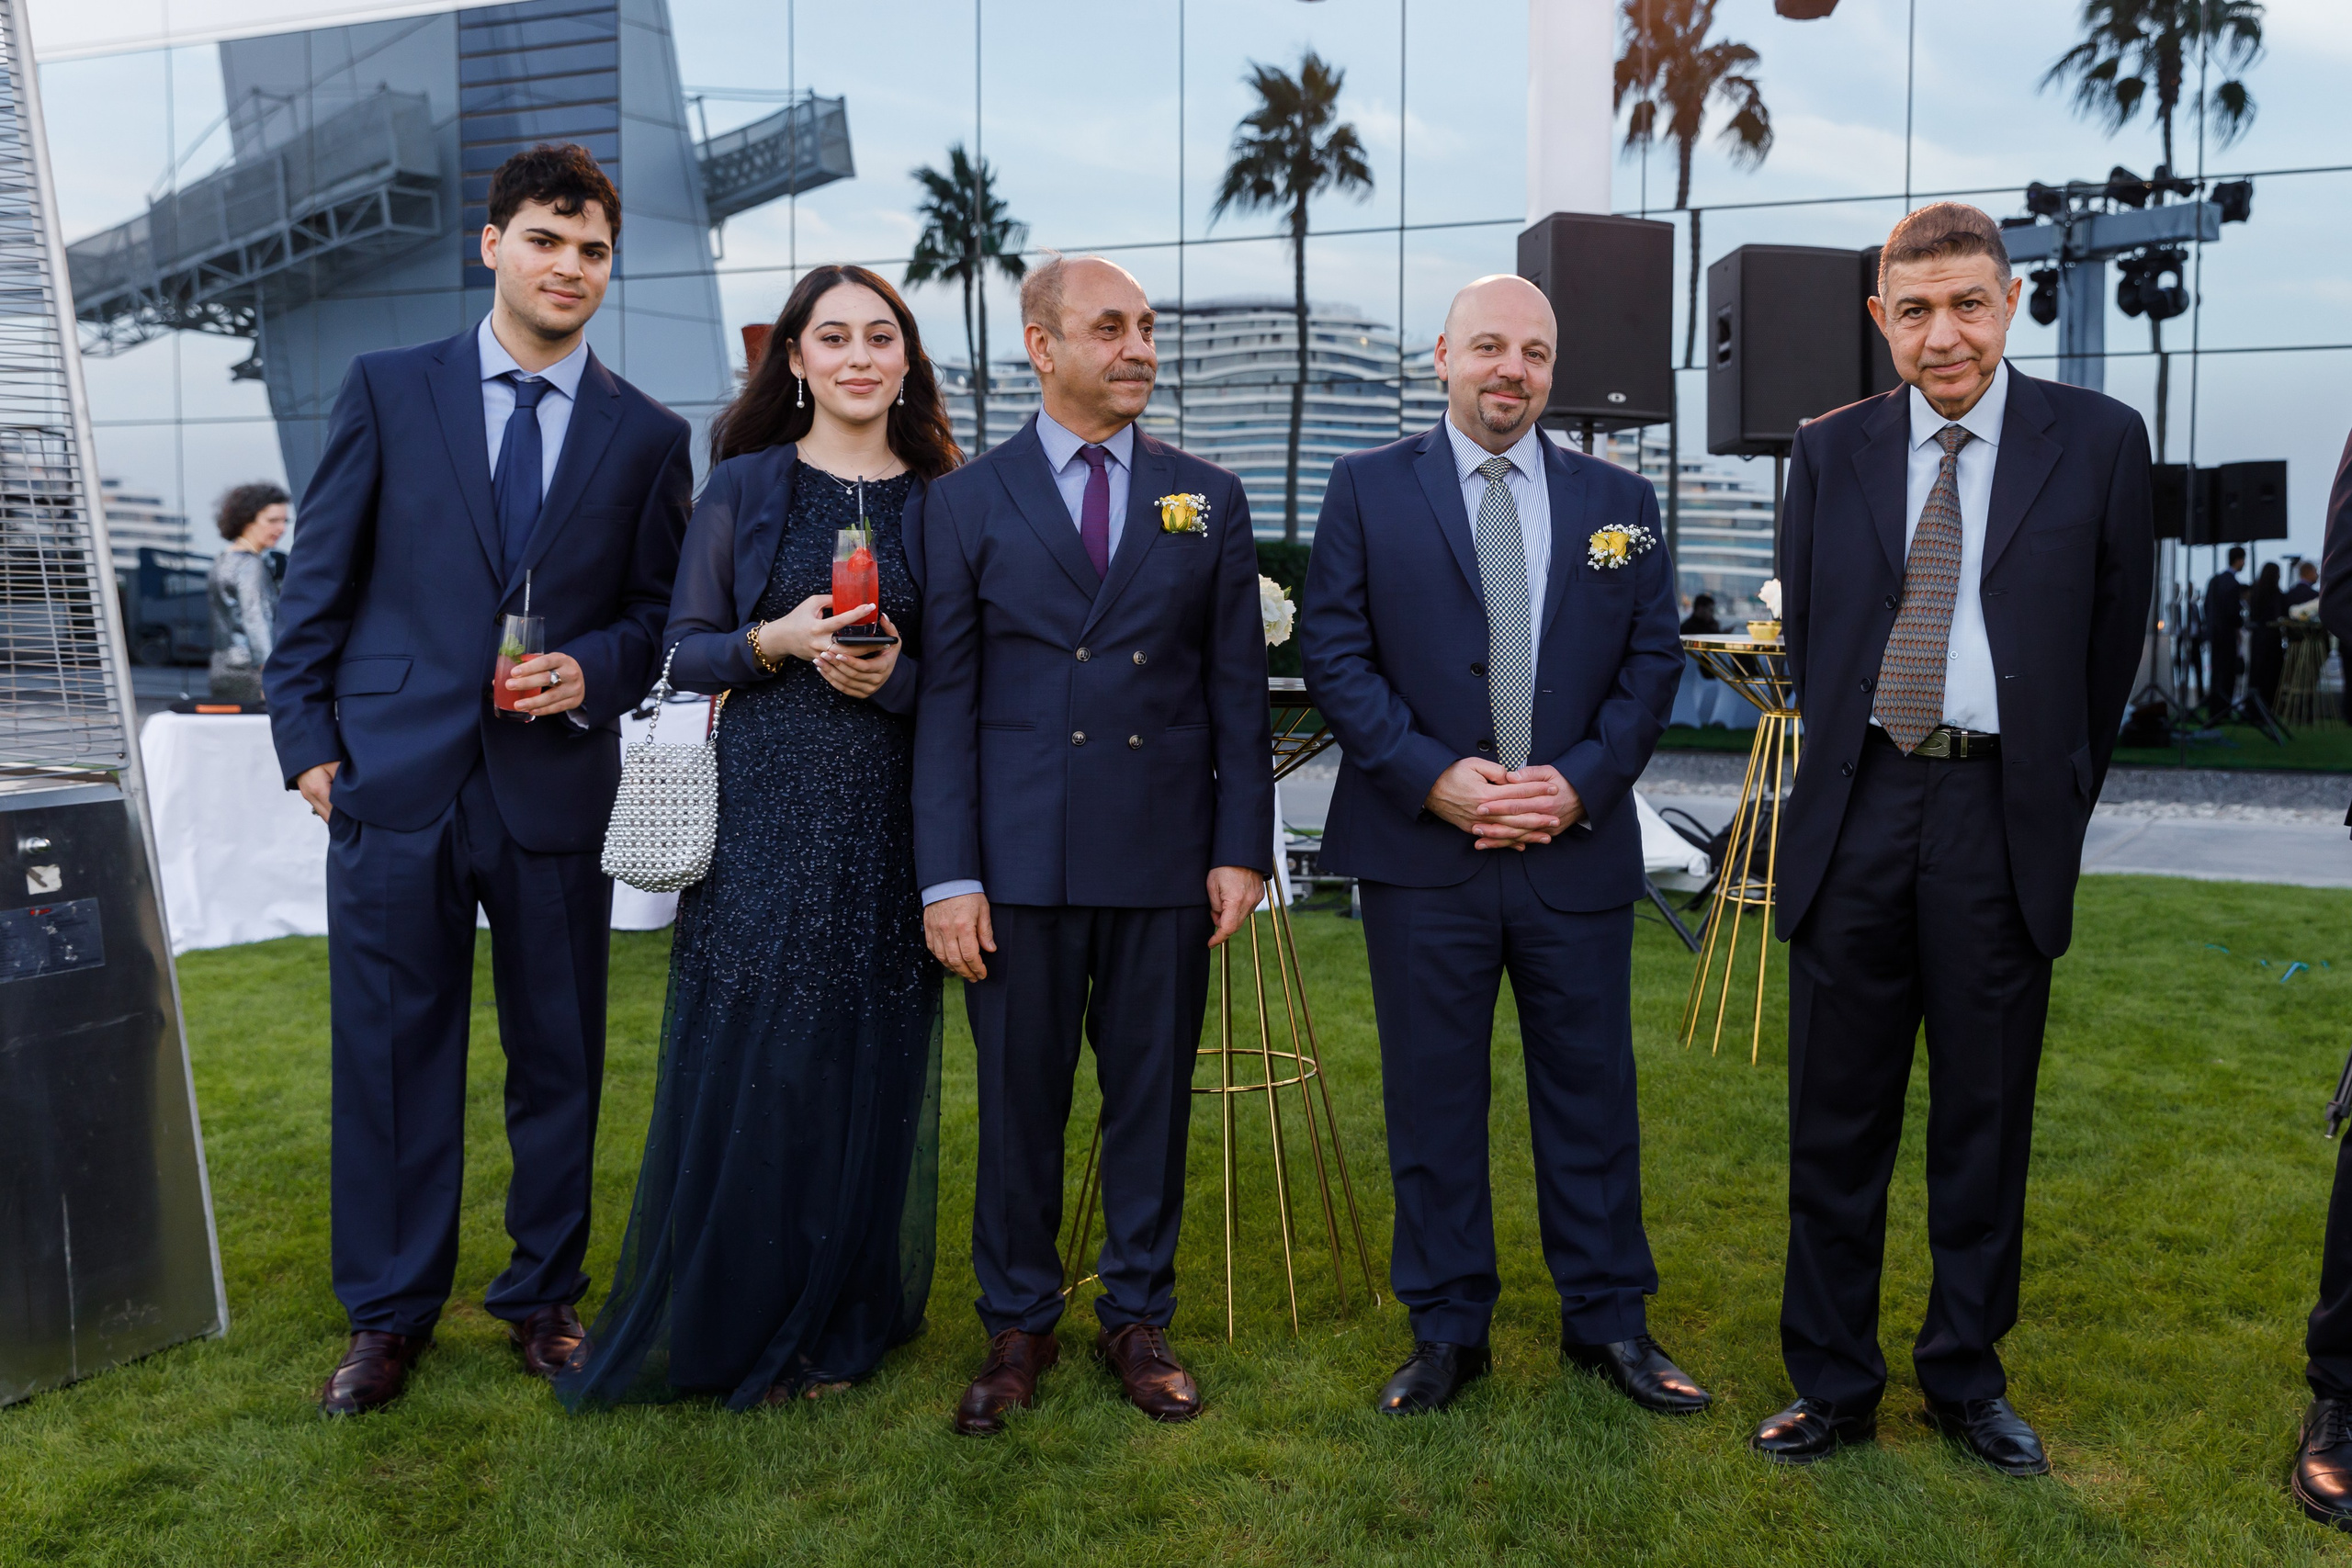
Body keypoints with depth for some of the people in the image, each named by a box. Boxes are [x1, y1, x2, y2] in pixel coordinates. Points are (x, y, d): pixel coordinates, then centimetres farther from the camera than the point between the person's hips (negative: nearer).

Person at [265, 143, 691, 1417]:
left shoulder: (647, 435, 7)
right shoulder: (387, 390, 6)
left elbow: (656, 610, 10)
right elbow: (318, 581, 6)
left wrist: (592, 671, -10)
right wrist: (307, 738, 0)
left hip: (557, 786, 1)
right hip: (395, 778, 0)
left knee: (559, 1058, 9)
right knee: (391, 1056, 7)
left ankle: (544, 1298, 26)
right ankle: (388, 1314, 23)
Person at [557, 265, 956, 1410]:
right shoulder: (743, 486, 5)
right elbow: (685, 649, 5)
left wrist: (894, 675, -12)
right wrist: (774, 642, -13)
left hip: (888, 821, 1)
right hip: (761, 811, -1)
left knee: (867, 1071, 5)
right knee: (744, 1063, 0)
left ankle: (834, 1323, 22)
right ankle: (719, 1318, 19)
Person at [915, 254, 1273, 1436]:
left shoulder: (1208, 500, 9)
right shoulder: (967, 503, 4)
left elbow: (1238, 688, 8)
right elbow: (945, 698, 0)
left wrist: (1242, 847, 1)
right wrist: (946, 874, -6)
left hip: (1165, 856, 1)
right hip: (1020, 860, -1)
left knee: (1153, 1094, 9)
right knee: (1019, 1101, 8)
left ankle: (1138, 1317, 27)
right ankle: (1018, 1326, 25)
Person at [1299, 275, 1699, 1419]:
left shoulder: (1618, 500, 10)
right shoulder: (1367, 490, 3)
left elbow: (1652, 661, 7)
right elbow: (1334, 653, -3)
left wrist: (1583, 781, -8)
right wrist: (1433, 776, -13)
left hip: (1579, 845, 2)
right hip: (1421, 849, -1)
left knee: (1591, 1089, 10)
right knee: (1432, 1099, 7)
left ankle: (1607, 1320, 27)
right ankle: (1446, 1331, 23)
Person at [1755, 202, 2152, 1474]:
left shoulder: (2098, 441, 2)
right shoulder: (1830, 450, 7)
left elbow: (2113, 642, 6)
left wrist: (2059, 799, 6)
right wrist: (1846, 770, 10)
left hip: (2003, 818, -1)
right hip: (1858, 810, 1)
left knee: (1985, 1118, 10)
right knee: (1837, 1118, 7)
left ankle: (1967, 1379, 27)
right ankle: (1832, 1383, 21)